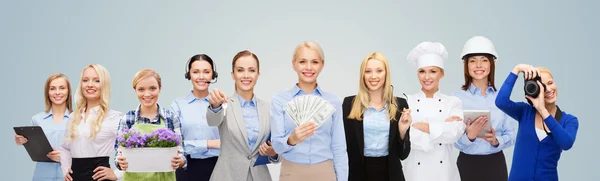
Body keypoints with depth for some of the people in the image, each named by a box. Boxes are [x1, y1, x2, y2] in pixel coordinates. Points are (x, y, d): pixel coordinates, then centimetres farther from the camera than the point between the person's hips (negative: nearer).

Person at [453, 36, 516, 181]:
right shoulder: (457, 97, -6)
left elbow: (510, 135, 3)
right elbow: (454, 140, -7)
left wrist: (496, 141, -15)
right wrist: (469, 136, -25)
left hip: (496, 165, 2)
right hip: (468, 164, -2)